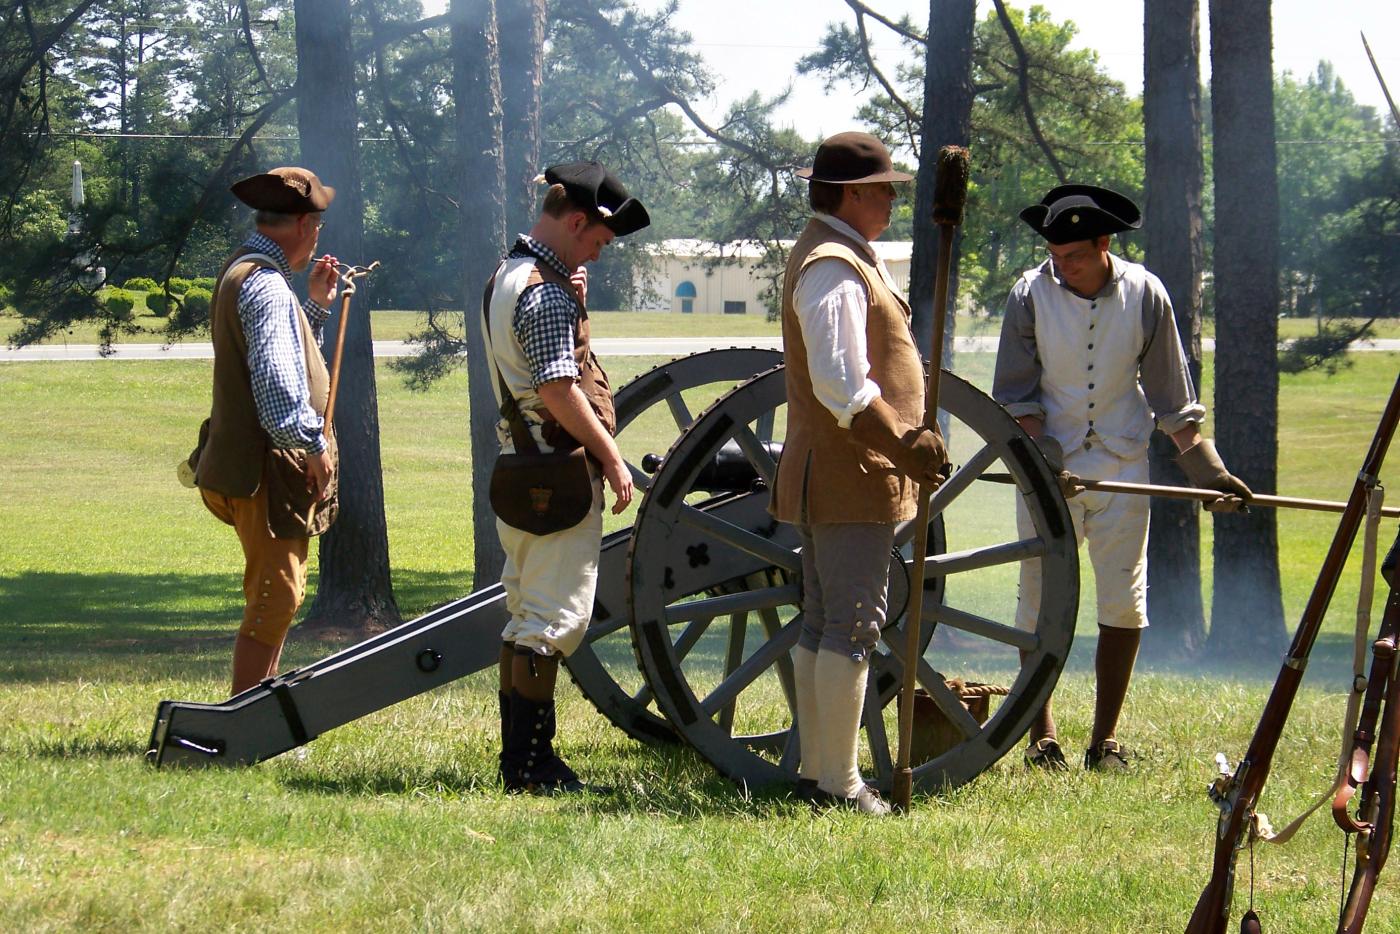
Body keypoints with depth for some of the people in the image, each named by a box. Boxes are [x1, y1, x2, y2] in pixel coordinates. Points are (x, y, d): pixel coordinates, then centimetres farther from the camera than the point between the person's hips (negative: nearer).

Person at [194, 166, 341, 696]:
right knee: (274, 598, -9)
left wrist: (315, 305, 21)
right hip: (267, 471, -11)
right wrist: (313, 443, -19)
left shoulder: (241, 273, 18)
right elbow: (276, 383, -26)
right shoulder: (266, 285, -17)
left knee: (278, 595, 18)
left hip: (253, 466, 11)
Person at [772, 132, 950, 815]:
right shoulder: (836, 268, -15)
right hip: (852, 477, -11)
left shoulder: (829, 254, 19)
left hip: (823, 474, 11)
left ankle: (815, 771, 15)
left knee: (822, 624, 12)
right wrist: (903, 446, -21)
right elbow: (843, 386, -24)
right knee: (854, 626, -10)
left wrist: (906, 437, 19)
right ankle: (838, 783, -10)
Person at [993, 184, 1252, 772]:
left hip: (1122, 467, 1)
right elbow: (1014, 397, -2)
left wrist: (1208, 469, 0)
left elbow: (1173, 401, 5)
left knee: (1124, 606, 0)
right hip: (1048, 467, -1)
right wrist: (1042, 455, -17)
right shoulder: (1031, 294, -7)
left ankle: (1105, 739, 9)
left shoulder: (1145, 296, -4)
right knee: (1039, 603, -2)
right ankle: (1042, 735, 9)